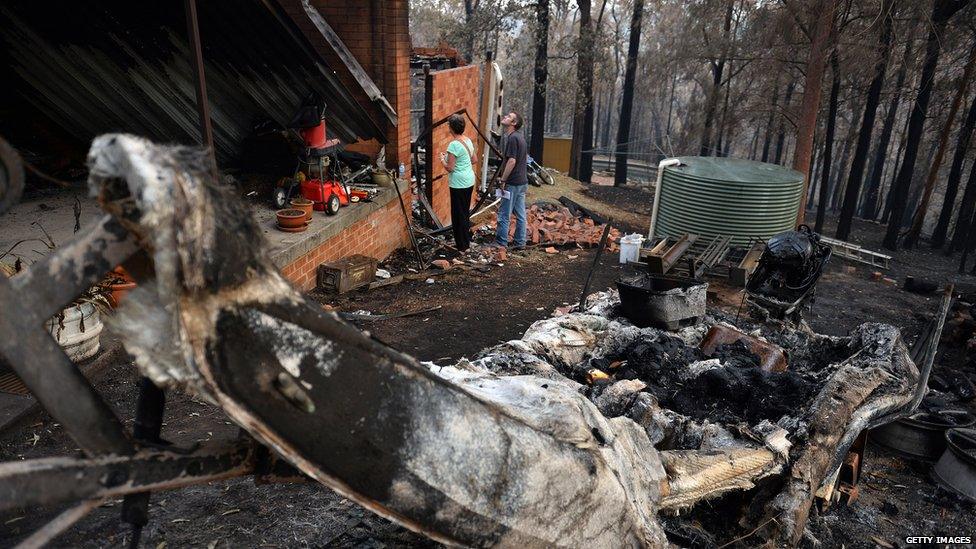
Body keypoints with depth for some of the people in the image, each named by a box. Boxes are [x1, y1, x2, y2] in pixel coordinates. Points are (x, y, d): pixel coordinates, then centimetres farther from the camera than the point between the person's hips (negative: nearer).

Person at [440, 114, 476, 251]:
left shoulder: (454, 144, -20)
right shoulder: (468, 140, 5)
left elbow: (450, 168, -19)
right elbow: (473, 160, 15)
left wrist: (443, 159, -2)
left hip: (459, 184, -8)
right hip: (469, 181, 9)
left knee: (458, 214, 3)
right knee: (465, 211, 20)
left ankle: (462, 245, 11)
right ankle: (467, 239, 31)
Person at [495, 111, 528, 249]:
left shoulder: (512, 138, -17)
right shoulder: (519, 136, 13)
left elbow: (512, 161, -23)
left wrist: (503, 180, -18)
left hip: (512, 183, -9)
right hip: (522, 181, 9)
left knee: (504, 214, -1)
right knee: (520, 214, 12)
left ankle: (501, 243, 6)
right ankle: (520, 242, 19)